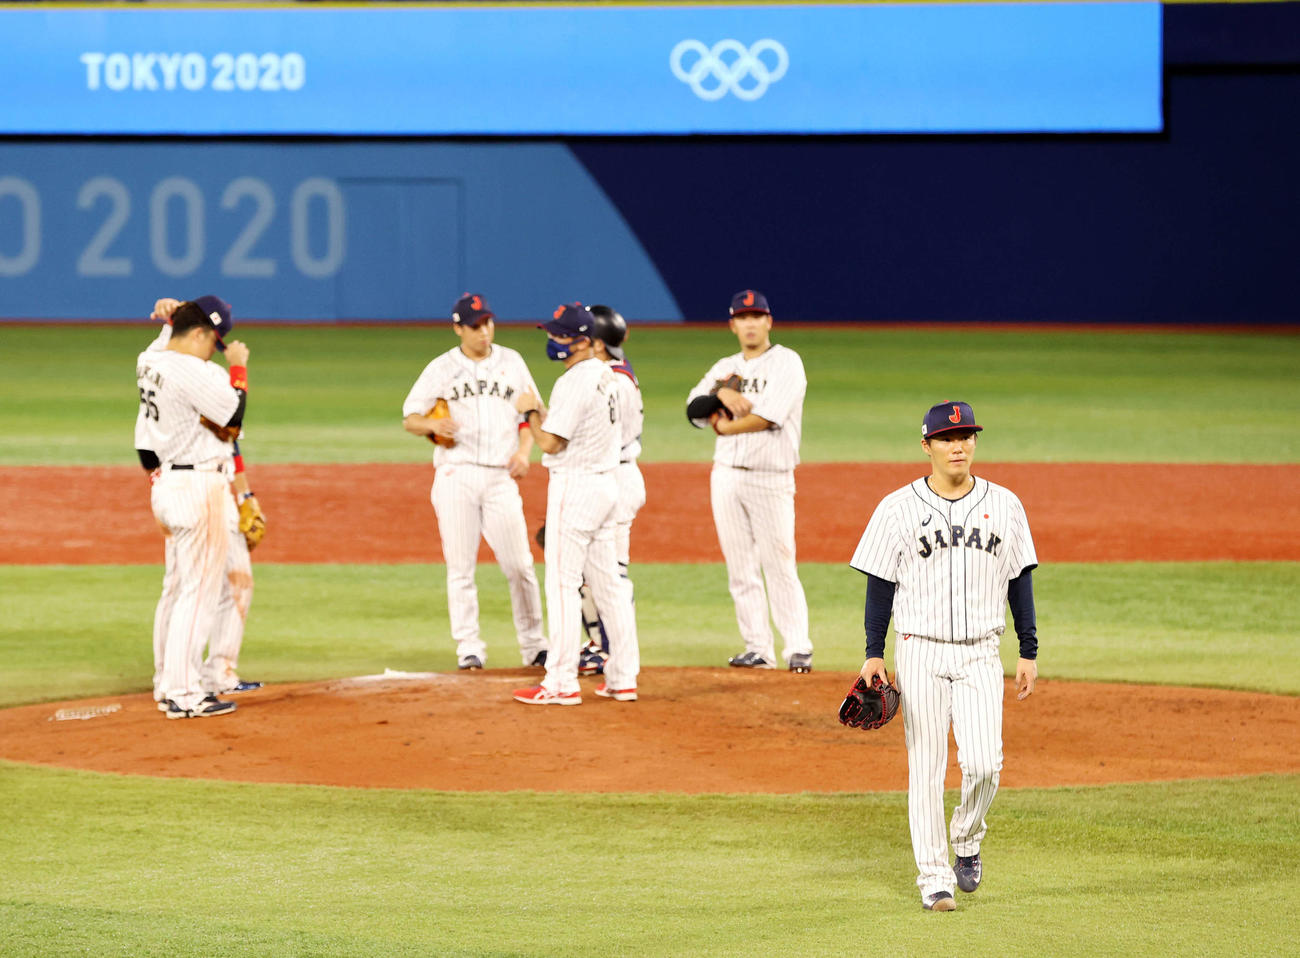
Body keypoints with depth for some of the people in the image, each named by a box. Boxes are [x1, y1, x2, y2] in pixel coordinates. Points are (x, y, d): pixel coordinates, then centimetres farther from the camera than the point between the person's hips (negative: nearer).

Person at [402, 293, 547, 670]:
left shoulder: (512, 362, 11)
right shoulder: (441, 369, 5)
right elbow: (409, 419, 5)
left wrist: (523, 450, -2)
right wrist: (432, 424, -17)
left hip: (500, 477, 1)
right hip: (456, 475, -1)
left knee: (519, 565, -2)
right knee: (460, 567, -2)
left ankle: (533, 645, 8)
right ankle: (468, 648, 3)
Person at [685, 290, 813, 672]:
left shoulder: (786, 362, -3)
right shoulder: (725, 368, 16)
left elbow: (768, 415, -15)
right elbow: (695, 409, 4)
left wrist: (724, 427, -3)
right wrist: (721, 394, -14)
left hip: (770, 478, -6)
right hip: (726, 475, 6)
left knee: (779, 565, -9)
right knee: (740, 568, 5)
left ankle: (798, 647, -6)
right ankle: (758, 648, 9)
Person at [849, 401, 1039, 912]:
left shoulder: (1004, 505, 5)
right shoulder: (899, 508, -1)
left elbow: (1020, 581, 9)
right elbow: (880, 583, 1)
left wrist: (1029, 653, 6)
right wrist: (874, 655, -4)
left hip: (980, 654, 1)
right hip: (920, 653, -1)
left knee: (983, 763, -11)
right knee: (926, 769, -1)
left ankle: (967, 843, 17)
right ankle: (934, 876, 6)